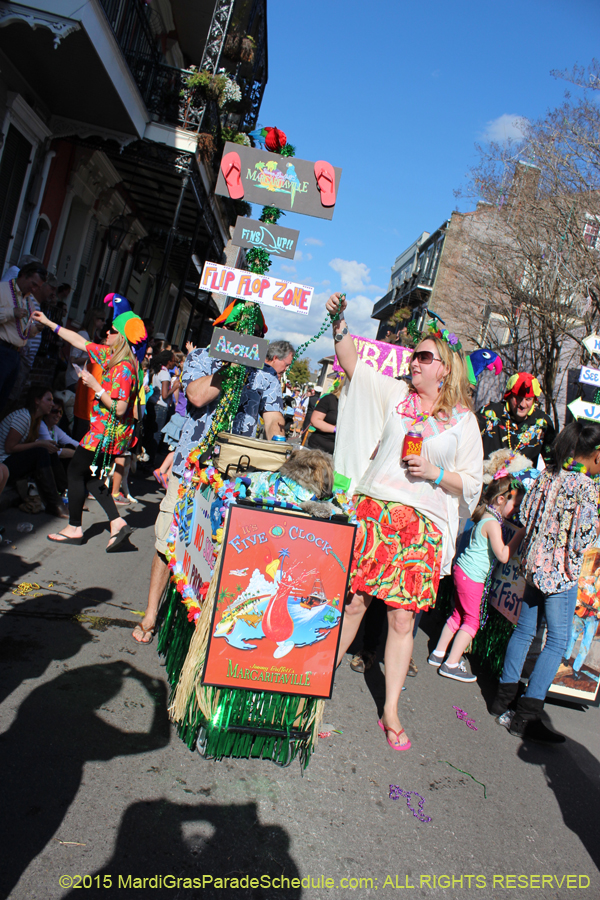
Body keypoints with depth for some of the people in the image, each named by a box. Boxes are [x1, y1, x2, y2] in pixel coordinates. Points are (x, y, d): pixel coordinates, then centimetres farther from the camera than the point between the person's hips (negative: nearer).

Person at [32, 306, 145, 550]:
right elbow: (79, 341, 19)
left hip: (108, 431, -9)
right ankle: (117, 523, 9)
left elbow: (119, 409, -25)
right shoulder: (109, 354, 7)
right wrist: (48, 323, 22)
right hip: (104, 428, 9)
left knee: (76, 471, 1)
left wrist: (96, 386, -20)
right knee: (87, 475, 12)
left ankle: (74, 528, 13)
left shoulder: (123, 368, -21)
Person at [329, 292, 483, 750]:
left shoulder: (464, 420, 7)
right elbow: (353, 364, 5)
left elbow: (472, 482, 8)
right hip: (374, 510, 1)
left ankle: (391, 712, 17)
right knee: (352, 602, 2)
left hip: (423, 526, -1)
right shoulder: (395, 393, 11)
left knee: (402, 618, 2)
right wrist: (340, 324, -9)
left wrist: (436, 473, -9)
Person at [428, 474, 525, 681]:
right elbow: (503, 555, -24)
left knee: (459, 614, 18)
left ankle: (438, 654, 27)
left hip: (463, 571, 9)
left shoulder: (485, 517, 10)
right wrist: (519, 534, -20)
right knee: (472, 619, 1)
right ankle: (451, 664, 4)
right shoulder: (492, 523, -19)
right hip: (472, 576, -9)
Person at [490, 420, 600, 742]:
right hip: (561, 573, -7)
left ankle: (504, 696, 27)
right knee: (557, 641, 2)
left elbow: (525, 514, 7)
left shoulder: (547, 475, 3)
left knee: (524, 629, 17)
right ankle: (526, 716, 4)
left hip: (535, 563, 7)